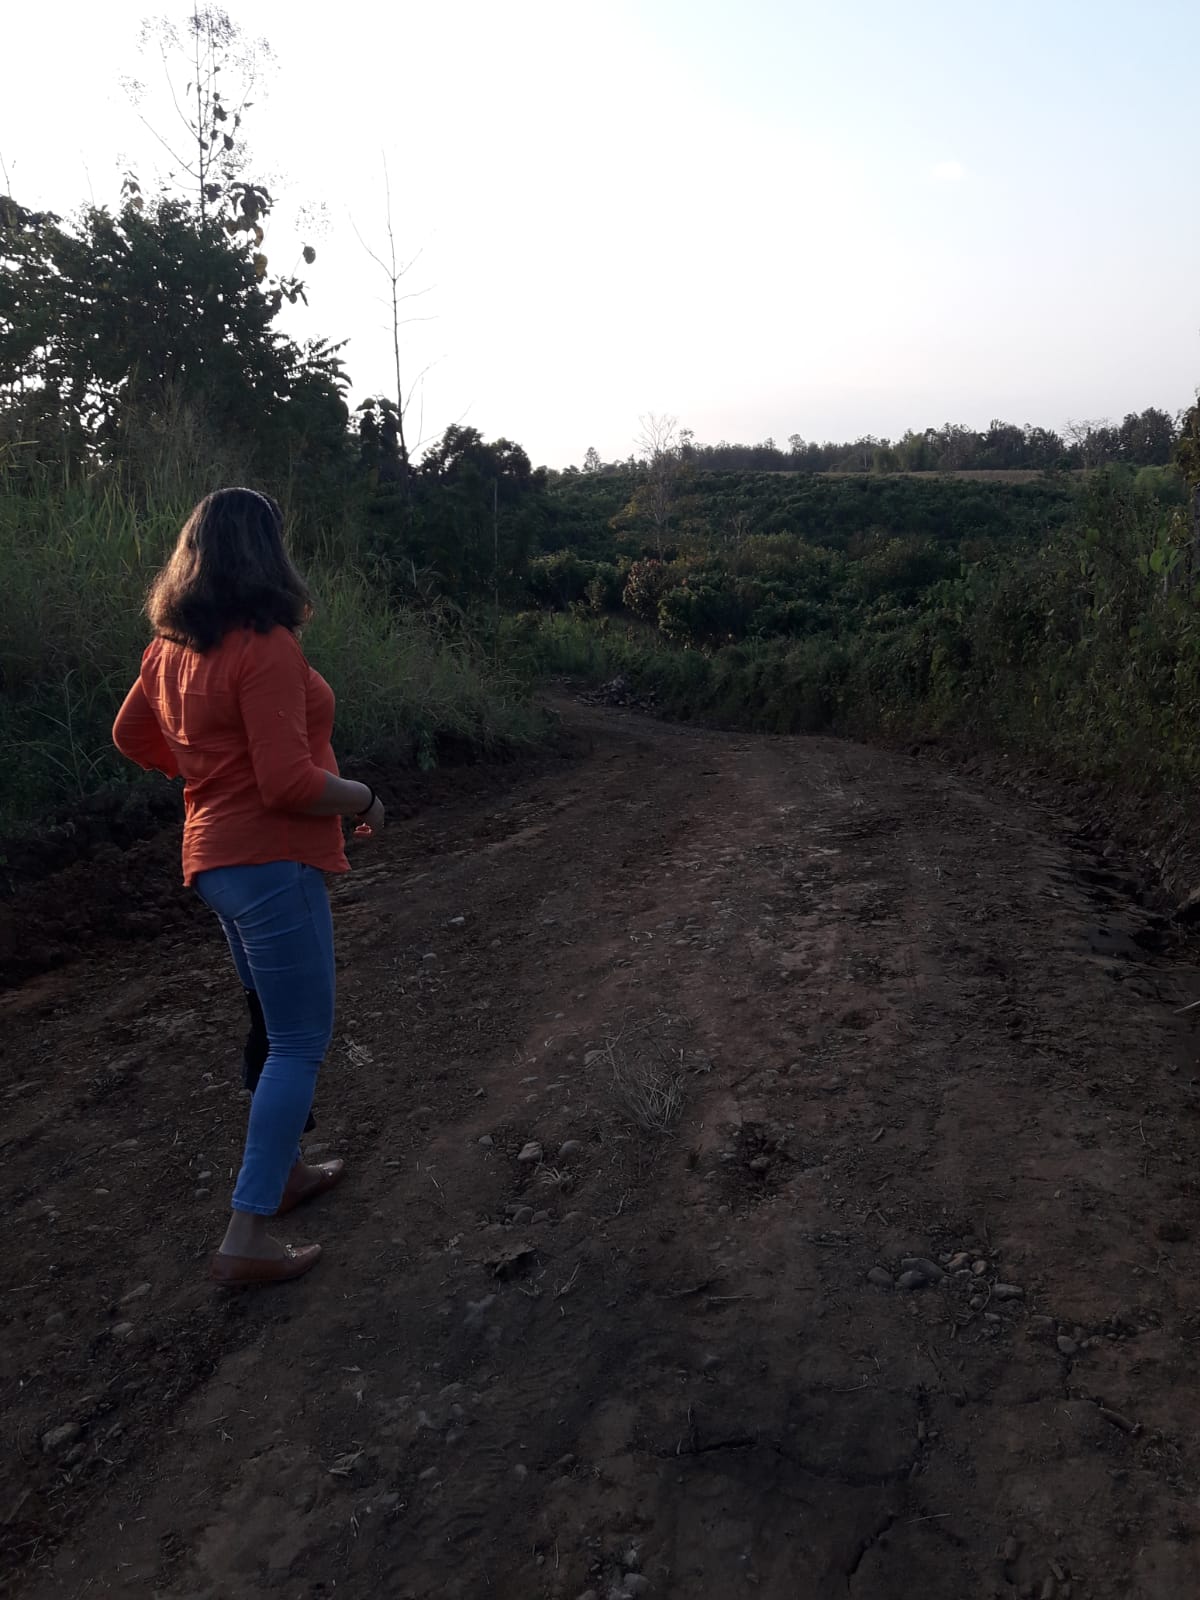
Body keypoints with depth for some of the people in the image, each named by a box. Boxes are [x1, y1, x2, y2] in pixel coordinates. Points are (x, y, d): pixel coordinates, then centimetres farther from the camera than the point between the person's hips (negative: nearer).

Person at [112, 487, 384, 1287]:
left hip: (216, 855, 9)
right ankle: (247, 1237, 1)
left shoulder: (173, 647, 8)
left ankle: (284, 1170, 36)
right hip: (273, 862, -9)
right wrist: (365, 799, -7)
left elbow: (132, 736, 22)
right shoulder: (266, 646, -19)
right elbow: (290, 783, -23)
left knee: (276, 1026, 22)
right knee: (301, 1042, -2)